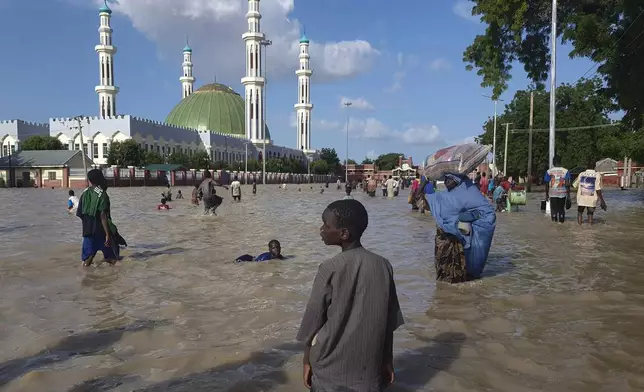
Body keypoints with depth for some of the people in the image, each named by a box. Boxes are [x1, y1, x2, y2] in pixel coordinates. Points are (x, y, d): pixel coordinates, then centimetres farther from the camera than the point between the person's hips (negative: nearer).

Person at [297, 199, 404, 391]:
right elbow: (389, 323, 0)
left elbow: (313, 321, -9)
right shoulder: (383, 266, -7)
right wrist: (387, 361, 12)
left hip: (331, 367, -3)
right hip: (369, 366, 3)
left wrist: (307, 361, 5)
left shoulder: (330, 269, -18)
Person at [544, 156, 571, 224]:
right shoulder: (565, 171, -1)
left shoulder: (549, 171, -1)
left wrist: (546, 195, 10)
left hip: (553, 194, -1)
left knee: (553, 210, 3)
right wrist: (568, 195, -1)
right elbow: (567, 185, -5)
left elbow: (547, 185, 1)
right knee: (561, 210, 12)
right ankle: (561, 222, 13)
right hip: (562, 193, 1)